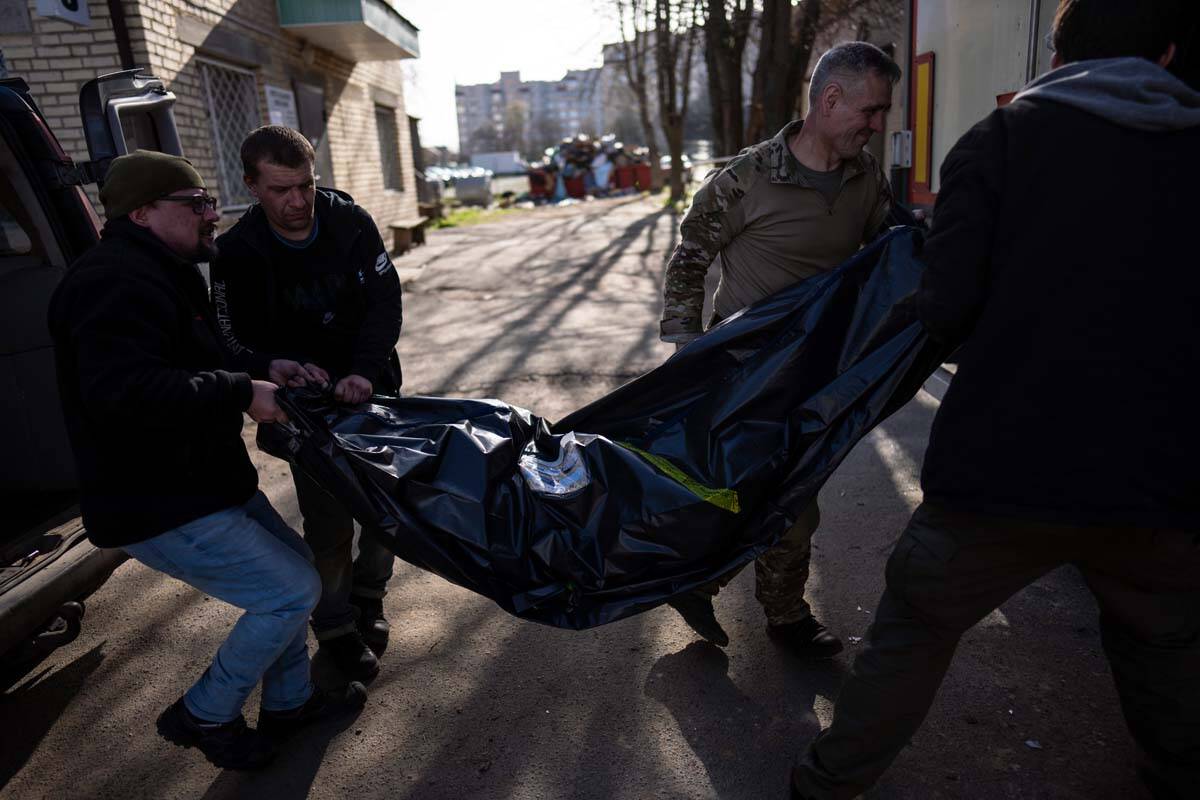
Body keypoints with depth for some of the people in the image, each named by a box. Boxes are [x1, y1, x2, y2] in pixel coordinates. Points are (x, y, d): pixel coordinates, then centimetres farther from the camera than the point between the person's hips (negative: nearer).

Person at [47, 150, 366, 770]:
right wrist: (242, 392, -27)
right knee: (291, 590, -8)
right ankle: (204, 715, 15)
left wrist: (262, 367, 6)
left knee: (292, 563, 18)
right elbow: (123, 392, -36)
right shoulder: (117, 283, -22)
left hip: (200, 481, 11)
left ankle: (289, 701, 35)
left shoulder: (156, 275, 15)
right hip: (157, 508, -11)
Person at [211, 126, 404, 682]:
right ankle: (335, 629, 23)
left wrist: (365, 371, -28)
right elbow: (238, 343, -9)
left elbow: (385, 301, -13)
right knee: (329, 526, -1)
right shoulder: (238, 253, -14)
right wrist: (288, 366, -29)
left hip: (374, 388, 3)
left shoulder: (351, 222, -9)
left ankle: (368, 596, 37)